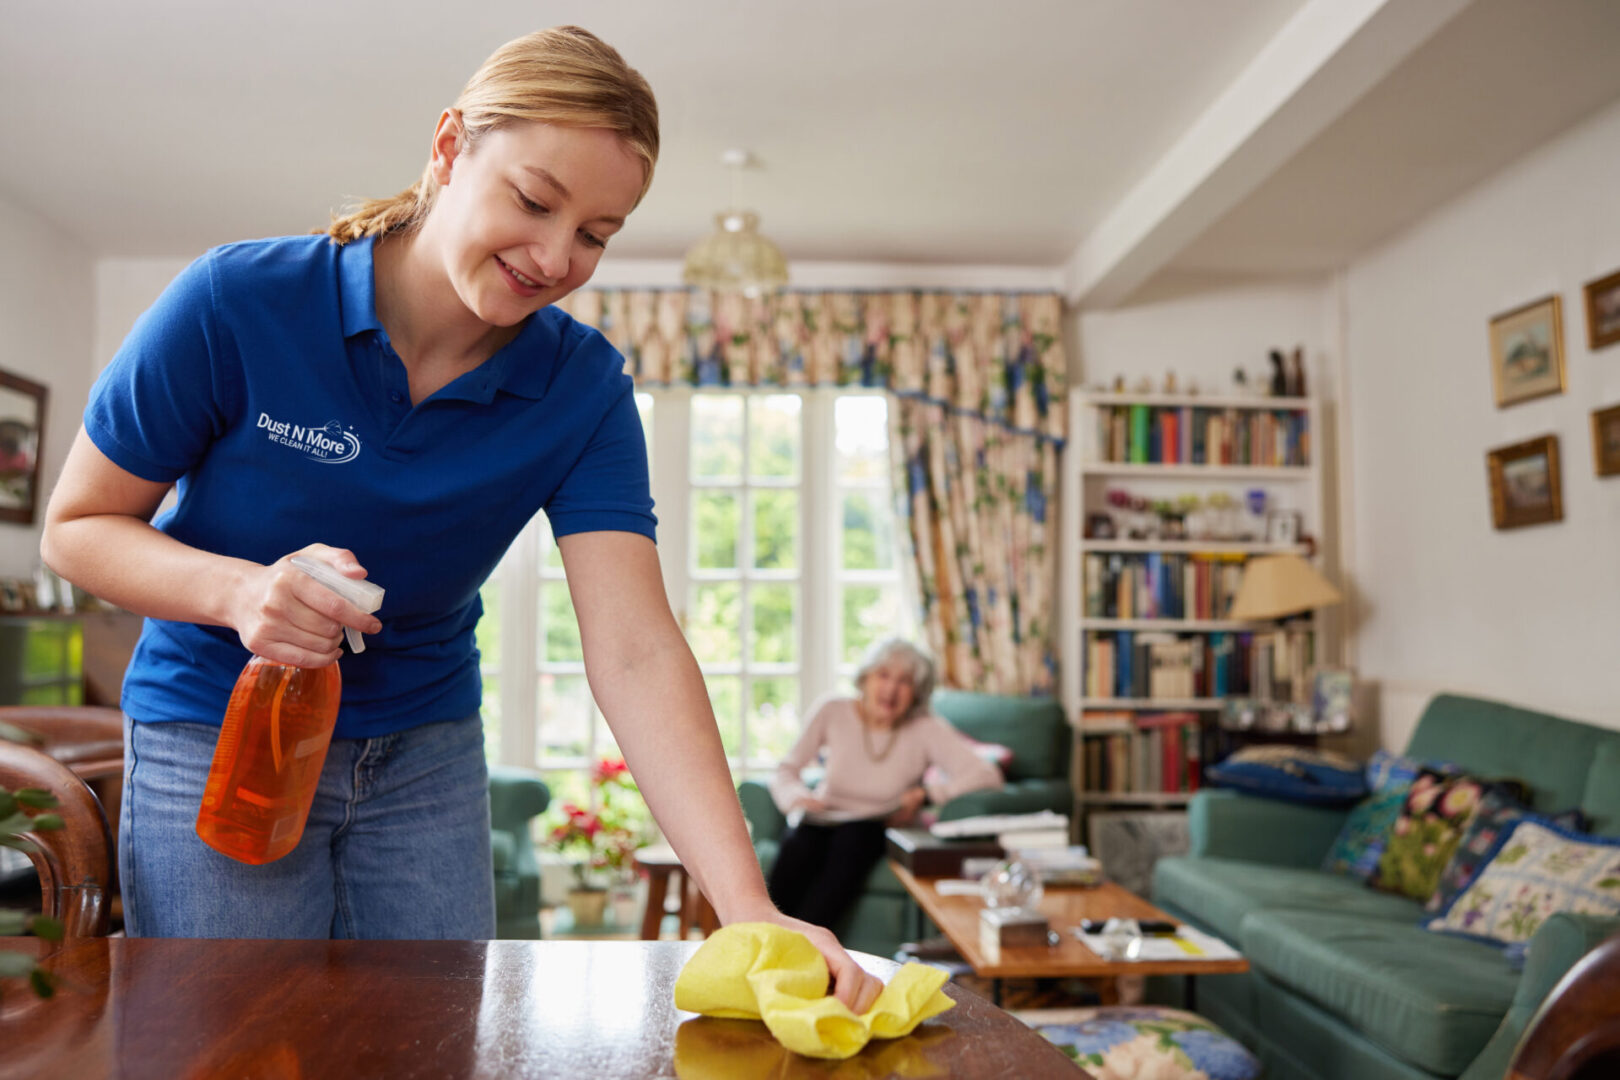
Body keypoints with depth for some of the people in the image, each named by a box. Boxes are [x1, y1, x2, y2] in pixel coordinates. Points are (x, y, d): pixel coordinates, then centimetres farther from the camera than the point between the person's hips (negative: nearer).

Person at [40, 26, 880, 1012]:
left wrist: (749, 910, -36)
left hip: (428, 753, 2)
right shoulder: (236, 305, -20)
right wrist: (239, 590, -31)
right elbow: (77, 527, -9)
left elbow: (635, 651, -25)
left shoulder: (585, 389, -16)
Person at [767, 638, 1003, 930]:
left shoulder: (925, 728, -7)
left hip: (874, 829, -1)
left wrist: (923, 795, -24)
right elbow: (786, 771, 3)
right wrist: (799, 797, -20)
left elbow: (987, 775, -15)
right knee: (797, 846, -34)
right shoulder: (832, 712, -3)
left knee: (851, 840, -36)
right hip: (823, 821, 1)